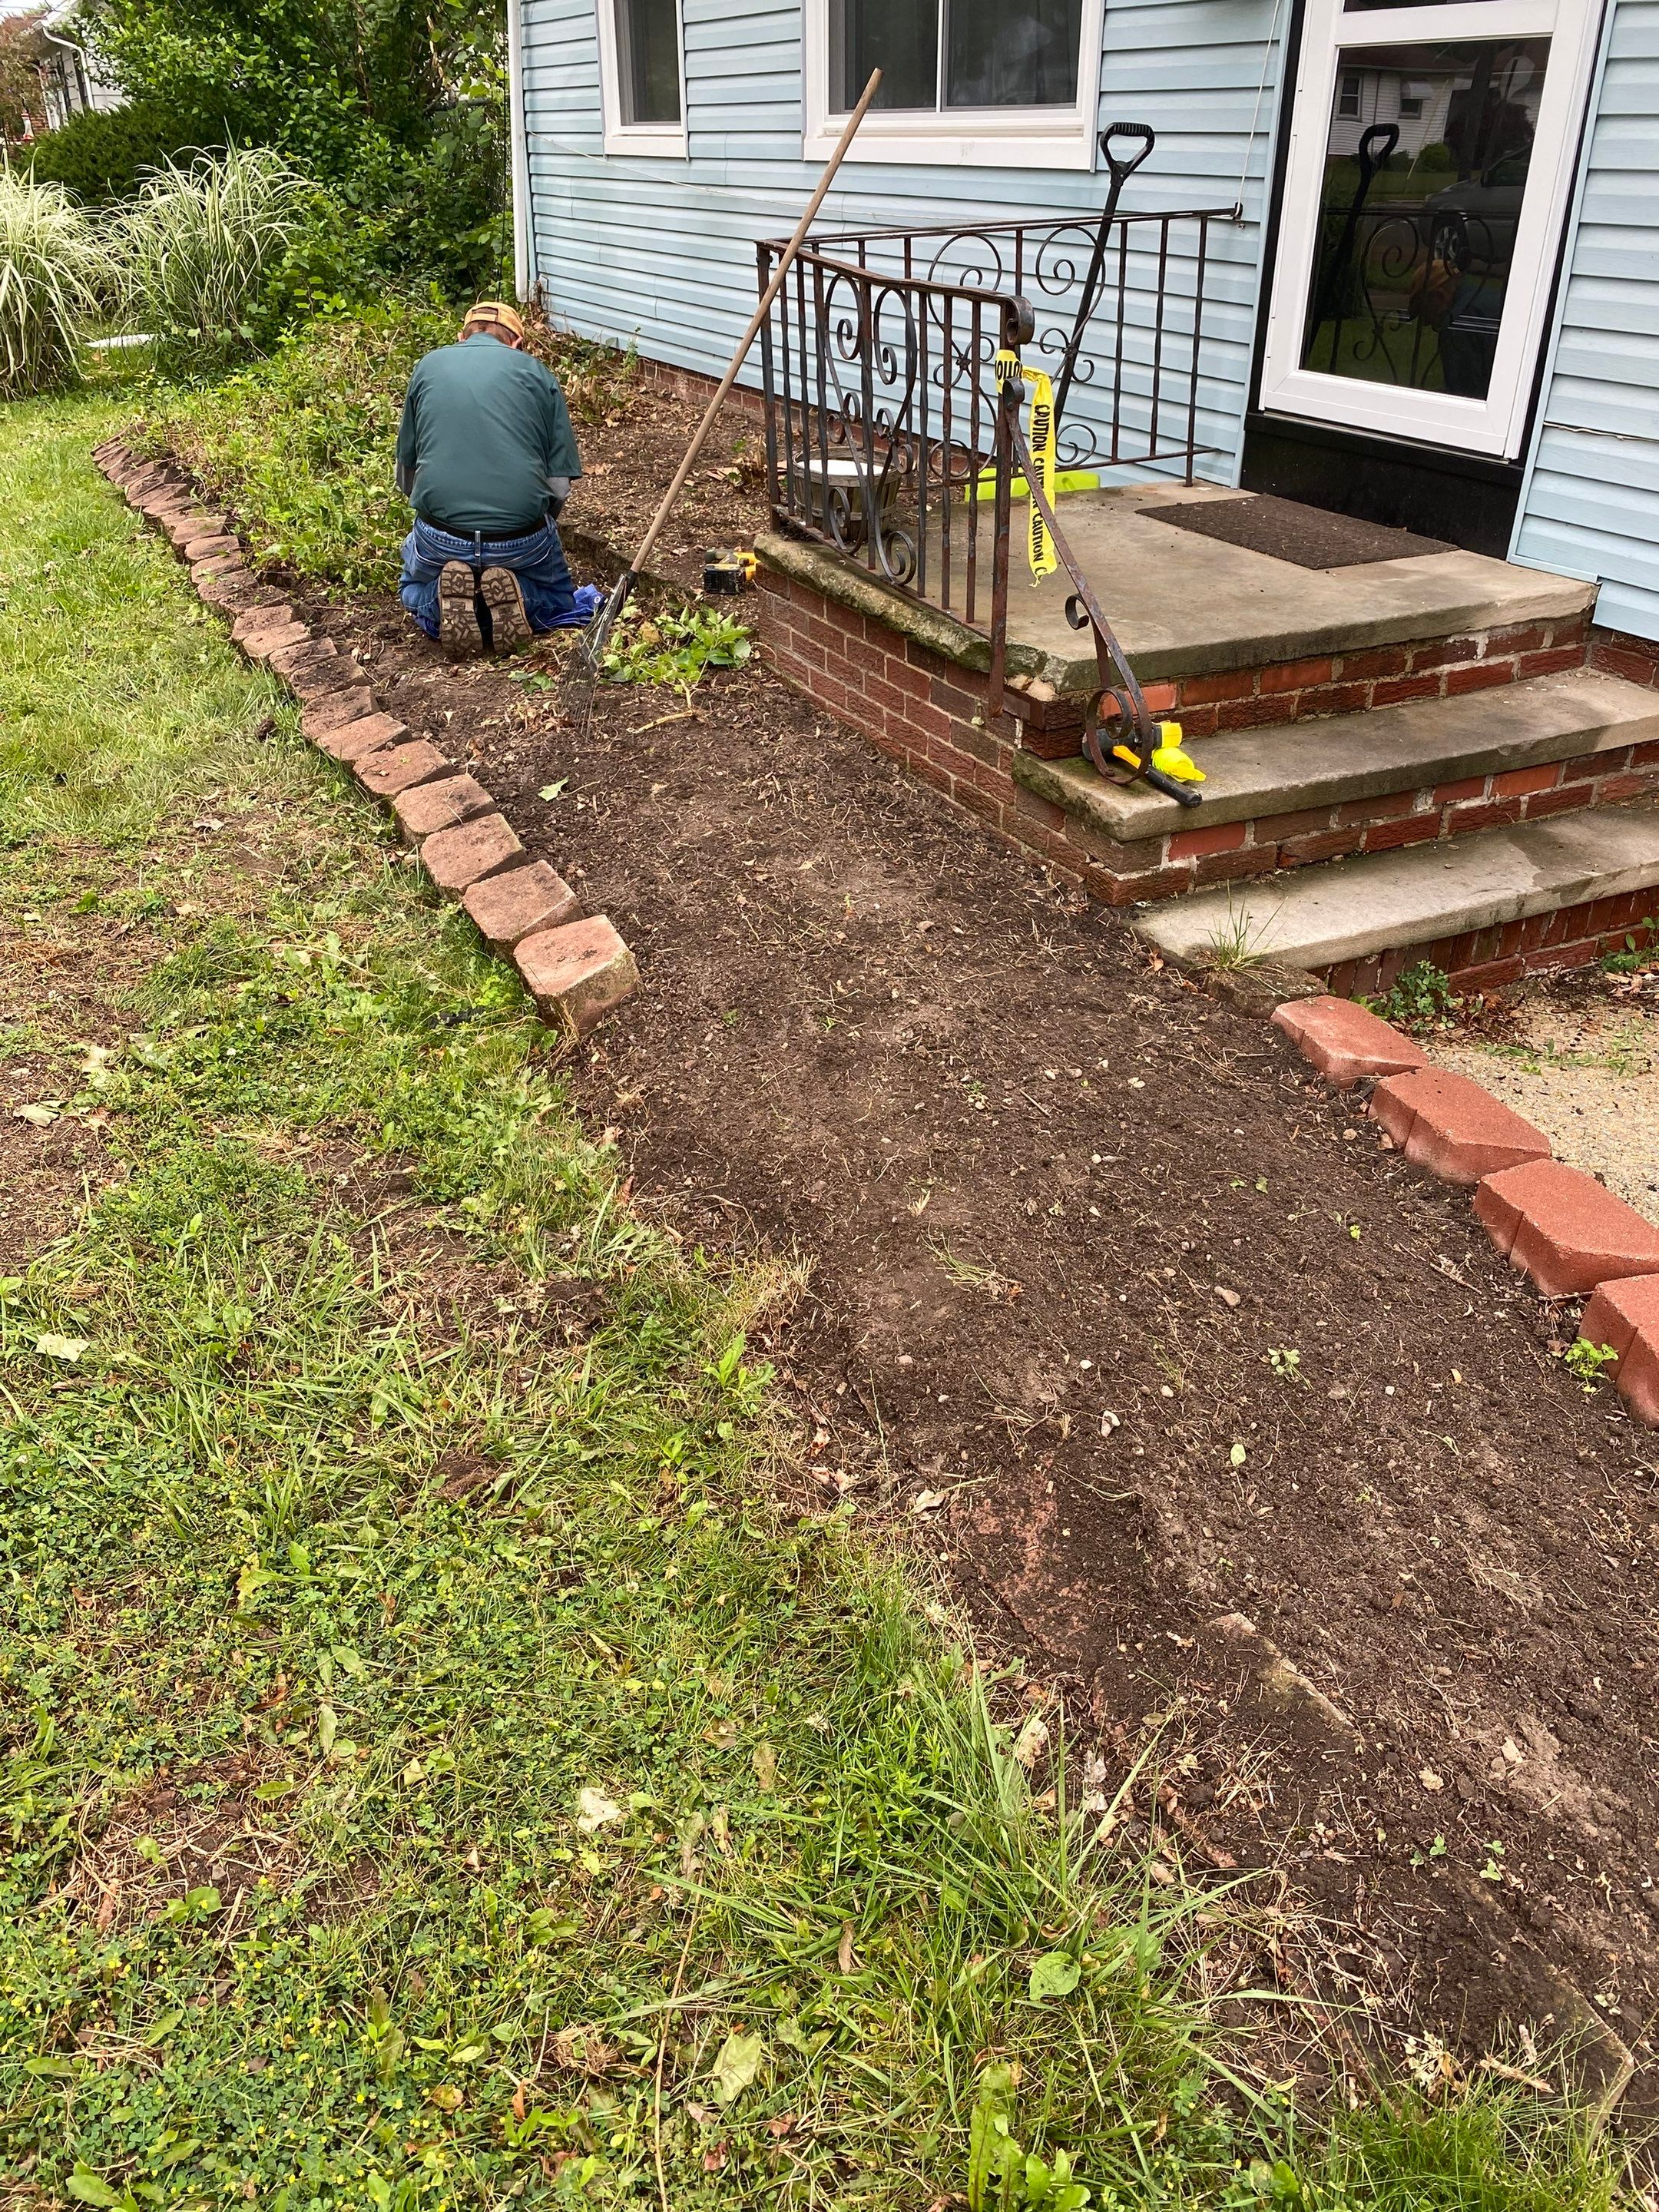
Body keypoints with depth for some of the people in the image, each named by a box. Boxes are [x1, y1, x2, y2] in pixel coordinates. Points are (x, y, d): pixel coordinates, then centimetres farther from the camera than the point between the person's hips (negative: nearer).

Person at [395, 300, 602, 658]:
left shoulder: (428, 367, 13)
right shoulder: (537, 373, 9)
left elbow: (406, 473, 18)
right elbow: (560, 484, 6)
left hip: (440, 538, 1)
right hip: (522, 542, 0)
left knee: (416, 590, 33)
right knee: (557, 599, 31)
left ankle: (443, 599, -2)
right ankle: (517, 597, -3)